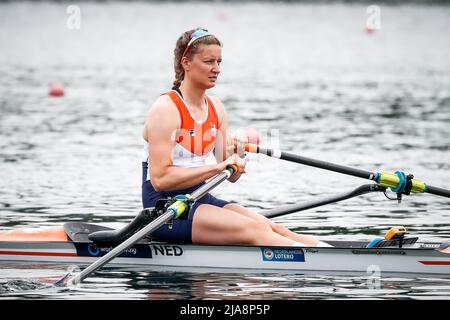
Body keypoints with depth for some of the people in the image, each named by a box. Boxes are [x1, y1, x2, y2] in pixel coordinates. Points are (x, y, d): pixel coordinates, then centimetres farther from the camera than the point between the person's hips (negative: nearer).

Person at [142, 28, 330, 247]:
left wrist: (236, 156, -10)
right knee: (254, 230, -25)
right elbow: (160, 179, -21)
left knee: (273, 229, -14)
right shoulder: (165, 109, -12)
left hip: (200, 200, 7)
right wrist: (218, 166, -21)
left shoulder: (216, 108, 12)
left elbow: (231, 176, 13)